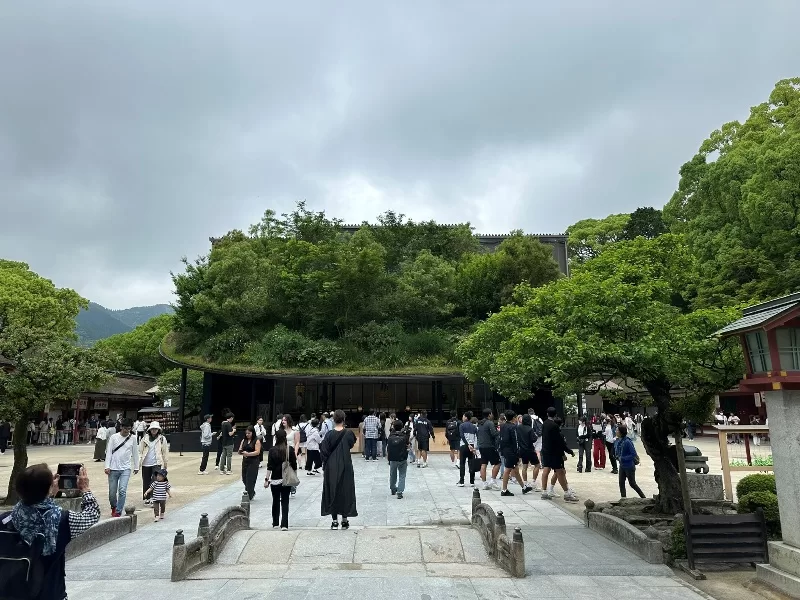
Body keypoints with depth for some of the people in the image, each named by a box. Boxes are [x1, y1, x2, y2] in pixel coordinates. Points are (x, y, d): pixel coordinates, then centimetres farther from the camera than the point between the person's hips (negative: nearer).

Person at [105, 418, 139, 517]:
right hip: (113, 468, 0)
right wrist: (107, 466, -8)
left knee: (122, 490, -14)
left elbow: (135, 453, 11)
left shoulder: (132, 438, 2)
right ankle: (113, 507, 36)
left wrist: (136, 467, 15)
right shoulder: (114, 437, -2)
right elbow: (108, 452, -1)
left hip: (126, 469, 0)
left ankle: (118, 512, -4)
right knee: (112, 492, 7)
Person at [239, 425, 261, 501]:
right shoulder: (244, 440, 11)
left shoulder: (256, 441, -5)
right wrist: (241, 452, -14)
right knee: (244, 478, 7)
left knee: (250, 479, -6)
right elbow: (240, 450, 10)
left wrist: (248, 454, -26)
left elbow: (257, 452, -13)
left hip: (253, 462, -5)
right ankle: (252, 493, 30)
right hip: (245, 461, 5)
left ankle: (249, 496, 4)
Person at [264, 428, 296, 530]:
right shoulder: (290, 449, -4)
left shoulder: (272, 450, -8)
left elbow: (269, 466, -10)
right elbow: (294, 465, 0)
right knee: (285, 501, 4)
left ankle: (275, 523, 28)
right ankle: (284, 525, -6)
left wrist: (266, 479, -6)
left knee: (275, 501, 16)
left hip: (275, 479, 0)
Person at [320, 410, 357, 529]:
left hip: (331, 468, 0)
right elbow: (352, 444, 10)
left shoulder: (329, 435, -9)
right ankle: (345, 520, 13)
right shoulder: (348, 433, -9)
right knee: (345, 492, 10)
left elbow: (324, 452, -6)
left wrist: (326, 464, 5)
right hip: (345, 468, 0)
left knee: (332, 492, 9)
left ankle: (334, 521, 10)